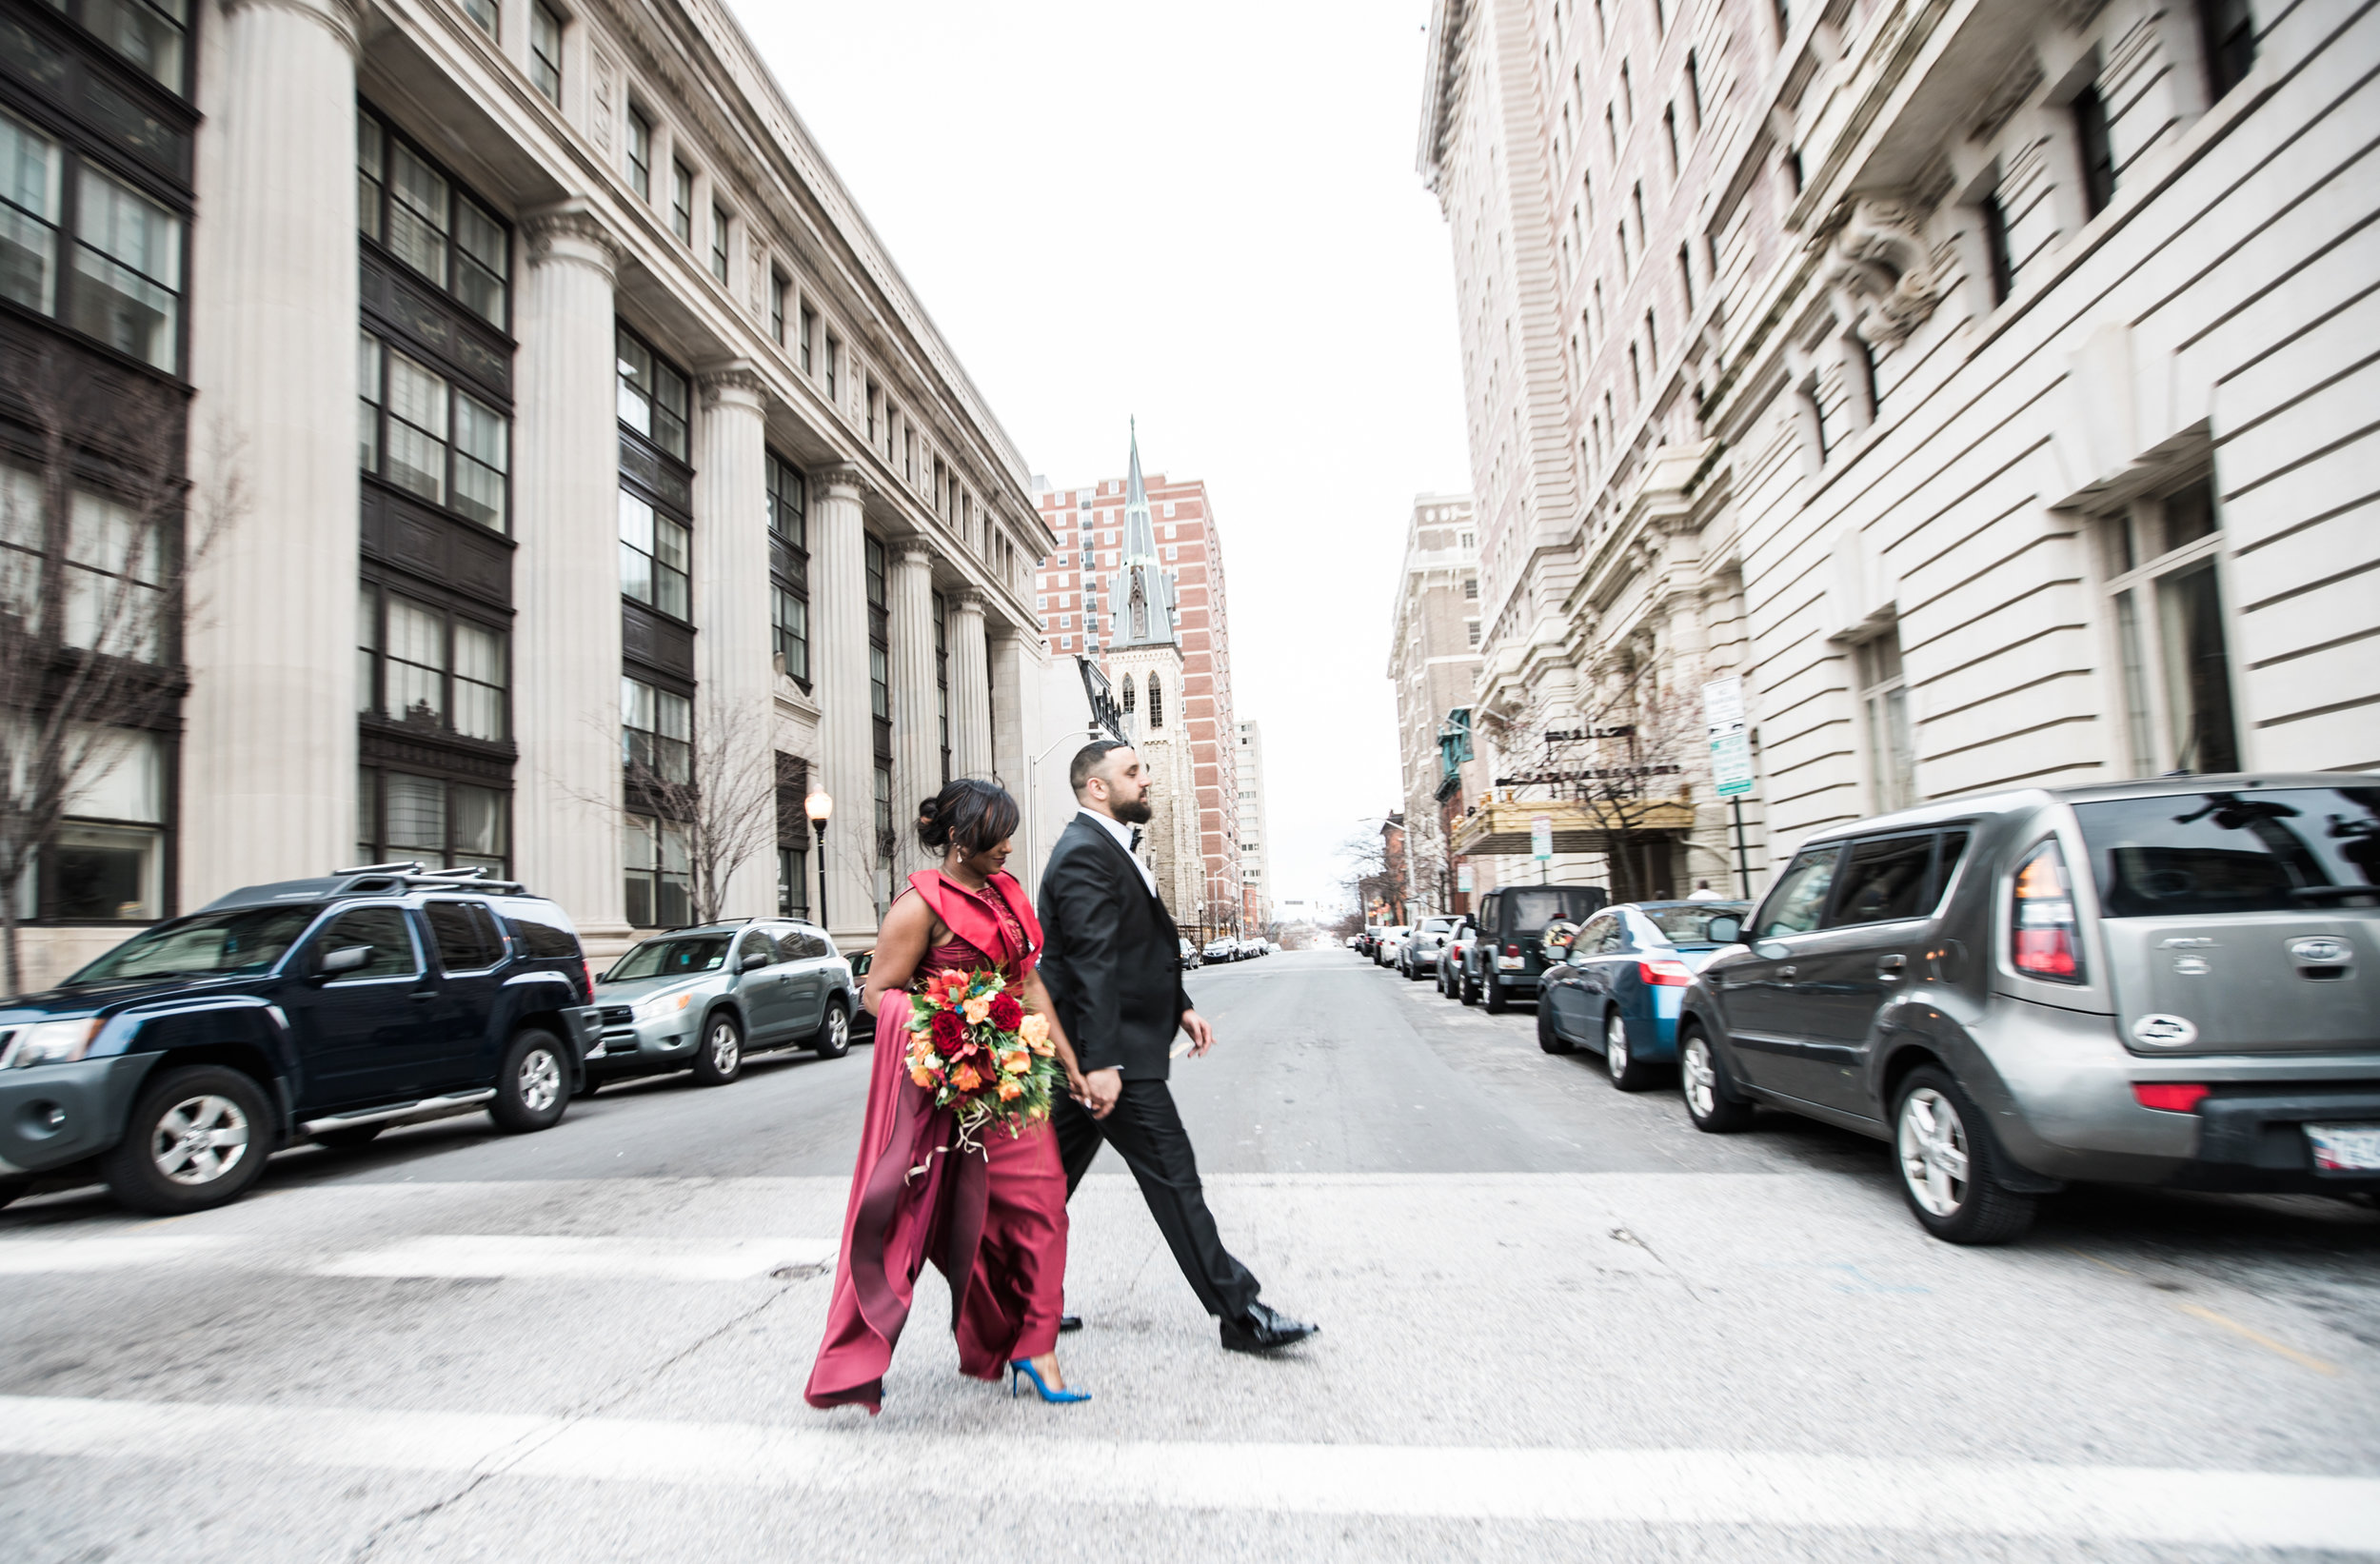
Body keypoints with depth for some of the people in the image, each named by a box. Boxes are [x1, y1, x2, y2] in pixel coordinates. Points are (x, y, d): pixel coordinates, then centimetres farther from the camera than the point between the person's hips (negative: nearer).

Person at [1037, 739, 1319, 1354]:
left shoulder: (1108, 847, 16)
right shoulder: (1086, 853, -18)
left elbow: (1143, 947, 24)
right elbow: (1092, 964, -26)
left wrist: (1181, 1006, 19)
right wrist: (1102, 1062, -29)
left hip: (1096, 1050, 11)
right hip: (1112, 1050, -11)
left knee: (1053, 1178, 15)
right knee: (1172, 1174, -2)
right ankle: (1238, 1312, 8)